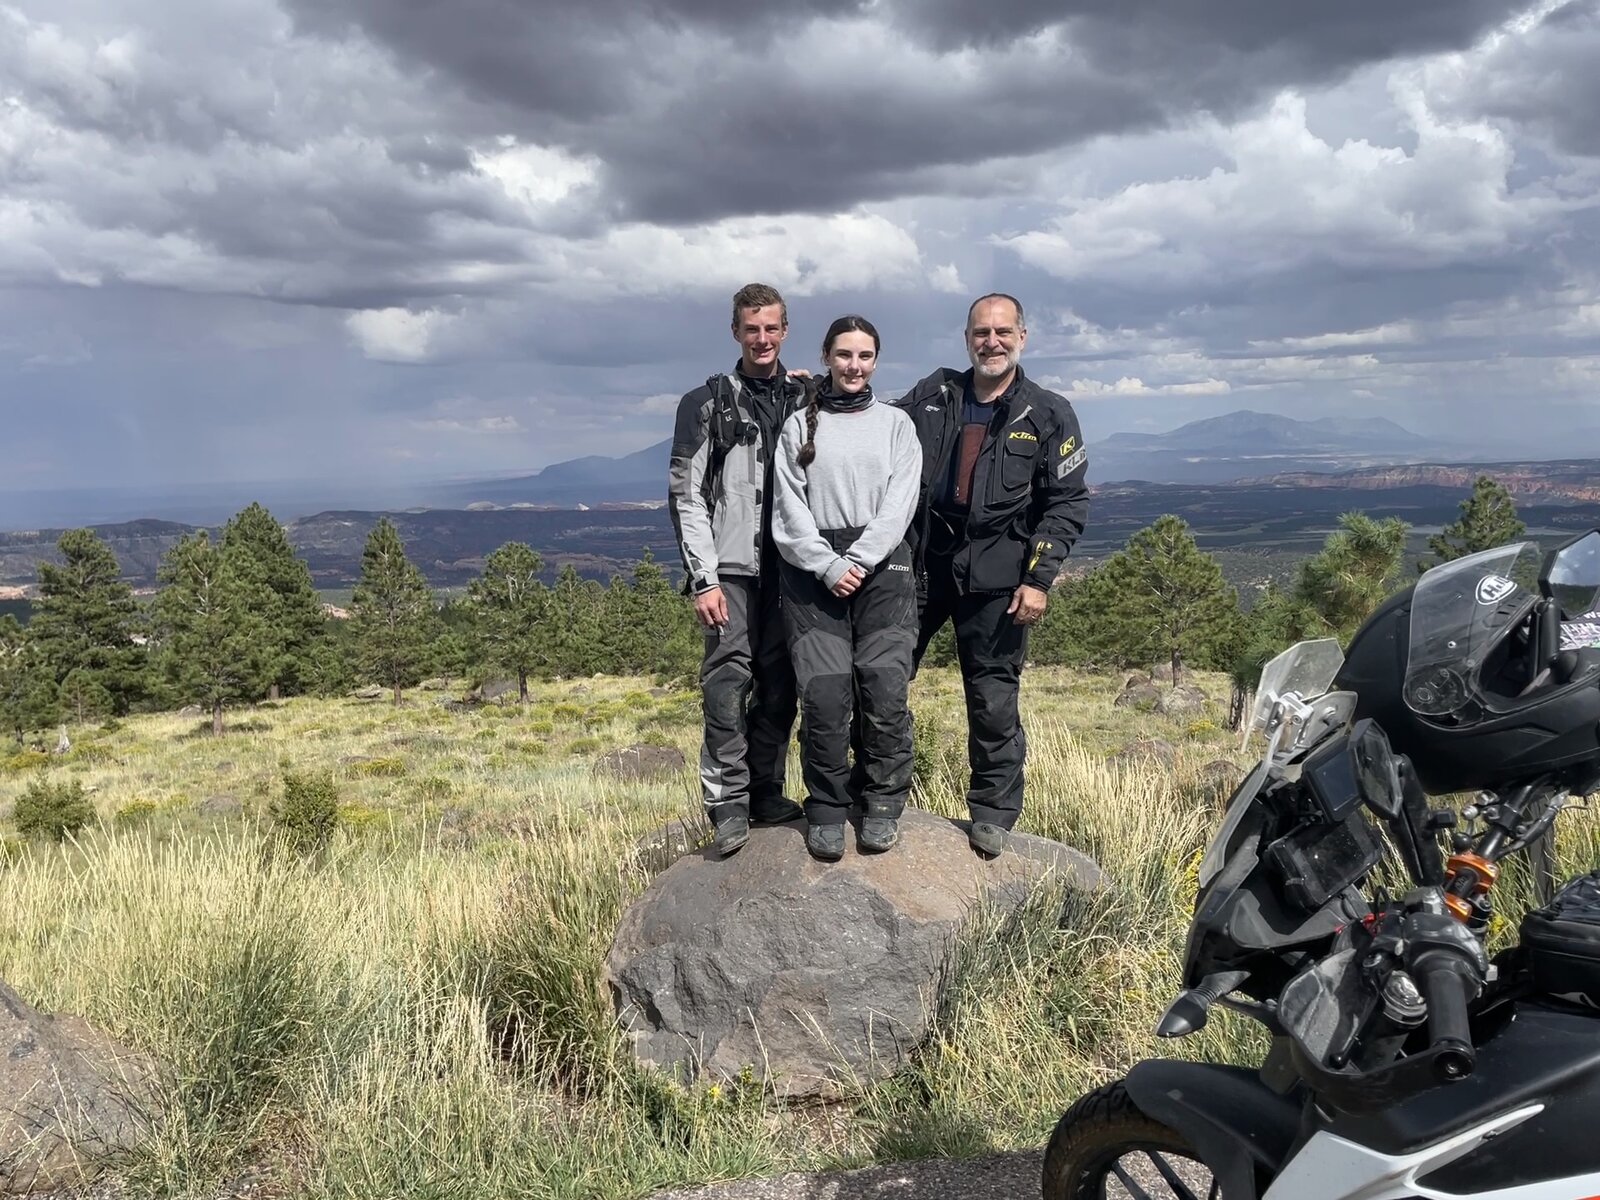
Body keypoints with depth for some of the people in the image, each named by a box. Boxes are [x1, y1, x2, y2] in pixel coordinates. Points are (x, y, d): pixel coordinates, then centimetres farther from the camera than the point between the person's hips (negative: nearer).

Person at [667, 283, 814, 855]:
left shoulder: (807, 402, 12)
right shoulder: (707, 404, 2)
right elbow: (686, 497, -2)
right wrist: (703, 579, -9)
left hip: (791, 570, 4)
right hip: (731, 570, -3)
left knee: (779, 686, 6)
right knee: (728, 682, -9)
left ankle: (767, 796, 17)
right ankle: (728, 804, -3)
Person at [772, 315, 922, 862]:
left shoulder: (895, 423, 12)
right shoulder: (799, 426, 12)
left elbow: (899, 504, 1)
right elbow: (790, 511, 3)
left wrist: (857, 561, -10)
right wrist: (828, 567, -9)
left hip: (882, 568, 0)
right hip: (814, 572, 0)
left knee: (885, 691, -6)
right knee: (824, 695, -7)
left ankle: (883, 805, 9)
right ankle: (826, 810, 7)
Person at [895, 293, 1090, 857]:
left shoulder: (1049, 415, 1)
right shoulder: (933, 395, 9)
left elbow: (1067, 504, 0)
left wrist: (1038, 579, -8)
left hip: (995, 573, -3)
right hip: (919, 559, 3)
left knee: (993, 697, 2)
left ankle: (993, 812, 17)